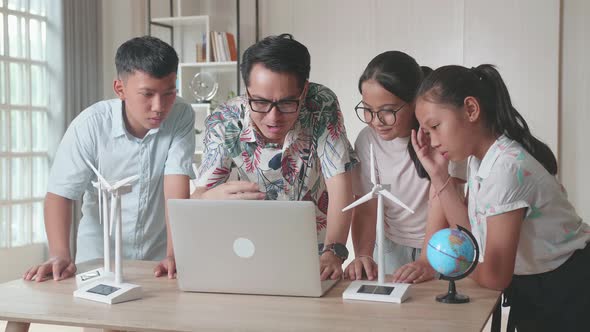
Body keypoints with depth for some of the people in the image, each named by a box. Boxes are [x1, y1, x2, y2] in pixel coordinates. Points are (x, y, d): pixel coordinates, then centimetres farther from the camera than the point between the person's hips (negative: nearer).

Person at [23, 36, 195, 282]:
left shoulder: (181, 117, -12)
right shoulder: (90, 125, -13)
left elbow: (177, 192, -17)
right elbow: (60, 194, -12)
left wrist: (174, 255, -28)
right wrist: (60, 255, -27)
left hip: (158, 257, 0)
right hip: (99, 256, 0)